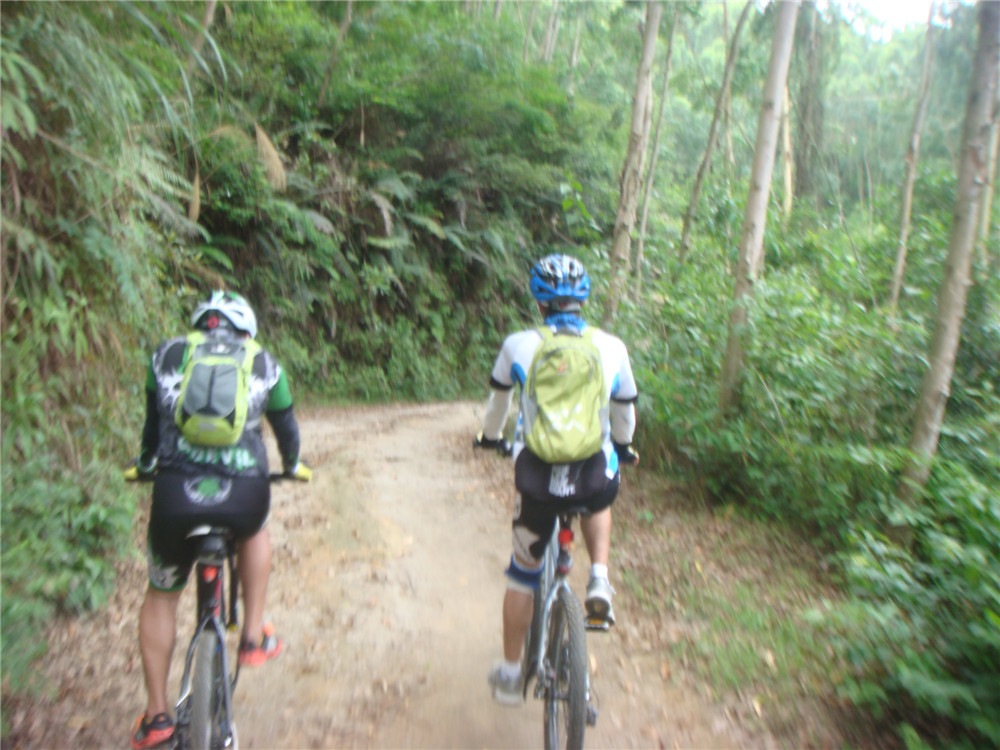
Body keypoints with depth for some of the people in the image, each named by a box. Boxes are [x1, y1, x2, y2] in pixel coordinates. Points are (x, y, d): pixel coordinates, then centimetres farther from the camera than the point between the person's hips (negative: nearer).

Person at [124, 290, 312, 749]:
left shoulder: (167, 354, 15)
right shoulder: (263, 363, 14)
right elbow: (285, 426, 25)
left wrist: (145, 465, 47)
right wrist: (293, 466, 45)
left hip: (175, 492, 1)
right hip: (244, 495, 0)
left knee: (161, 595, 24)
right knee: (253, 532, 36)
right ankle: (254, 636, 30)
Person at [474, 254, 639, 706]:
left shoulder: (517, 346, -2)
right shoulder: (612, 348, 0)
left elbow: (499, 398, 16)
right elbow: (625, 410, 14)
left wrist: (491, 437, 36)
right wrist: (623, 446, 35)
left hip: (537, 476, -1)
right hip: (596, 474, 1)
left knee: (522, 575, 19)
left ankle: (509, 674, 32)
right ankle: (599, 583, 19)